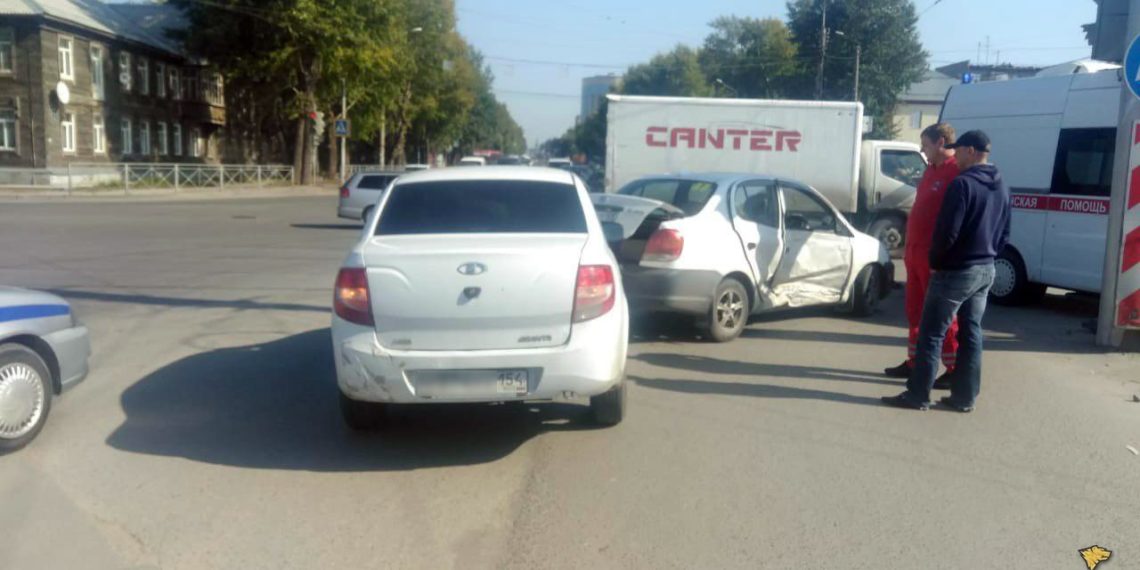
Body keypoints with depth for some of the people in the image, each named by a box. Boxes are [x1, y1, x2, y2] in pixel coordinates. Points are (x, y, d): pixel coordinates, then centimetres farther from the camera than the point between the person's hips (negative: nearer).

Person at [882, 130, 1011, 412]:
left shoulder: (963, 184, -17)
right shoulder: (1001, 186, 11)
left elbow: (947, 231, -20)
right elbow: (1004, 234, 16)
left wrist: (935, 260, -6)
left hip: (955, 271, -9)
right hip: (985, 270, 9)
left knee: (931, 334, -2)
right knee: (971, 333, 12)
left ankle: (918, 395, 1)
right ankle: (965, 396, 17)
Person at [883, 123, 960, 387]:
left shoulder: (956, 172, -14)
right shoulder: (931, 170, 16)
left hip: (936, 258, -9)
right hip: (916, 254, 9)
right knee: (915, 311, 16)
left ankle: (955, 370, 8)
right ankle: (913, 362, 27)